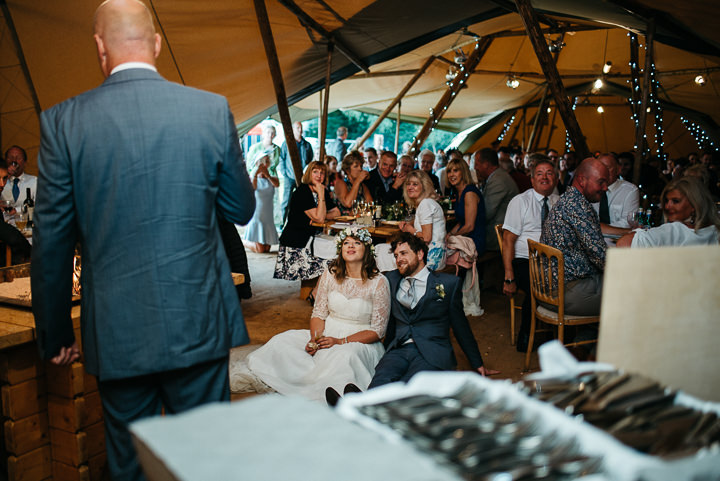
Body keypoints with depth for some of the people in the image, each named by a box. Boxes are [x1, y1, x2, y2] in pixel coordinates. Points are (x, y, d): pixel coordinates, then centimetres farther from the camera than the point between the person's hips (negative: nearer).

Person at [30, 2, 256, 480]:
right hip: (198, 324, 0)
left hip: (117, 333, 0)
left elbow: (52, 242, 0)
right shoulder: (212, 109, -5)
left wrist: (55, 334, 11)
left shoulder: (63, 121, -5)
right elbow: (241, 209, 5)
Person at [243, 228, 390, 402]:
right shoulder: (330, 274, 5)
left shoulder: (379, 282, -8)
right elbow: (319, 313, 6)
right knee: (280, 342, -17)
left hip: (360, 341, -4)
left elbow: (378, 330, -8)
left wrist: (341, 341, -17)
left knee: (344, 357, -39)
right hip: (327, 334, 4)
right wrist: (315, 338, -15)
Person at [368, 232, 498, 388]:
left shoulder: (449, 283, 11)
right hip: (397, 350, 3)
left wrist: (477, 364, 19)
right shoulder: (391, 279, 20)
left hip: (432, 353, -2)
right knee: (379, 383, -33)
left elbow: (460, 326, 16)